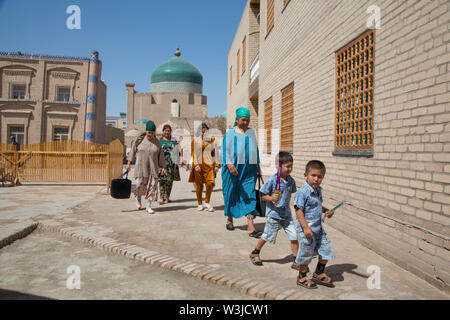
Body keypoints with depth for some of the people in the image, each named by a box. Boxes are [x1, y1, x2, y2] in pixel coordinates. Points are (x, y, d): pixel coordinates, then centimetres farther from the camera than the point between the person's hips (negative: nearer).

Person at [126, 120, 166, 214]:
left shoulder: (157, 142, 3)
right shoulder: (139, 139, -1)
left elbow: (160, 156, 7)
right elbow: (132, 151, 6)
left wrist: (163, 168, 2)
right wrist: (129, 163, 4)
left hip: (152, 168, 2)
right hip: (141, 166, -1)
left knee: (152, 186, -3)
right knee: (140, 184, -7)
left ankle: (149, 206, 8)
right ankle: (138, 198, 26)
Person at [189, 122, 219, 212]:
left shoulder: (211, 140, 12)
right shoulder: (195, 140, 5)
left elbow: (214, 154, 14)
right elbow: (193, 154, 0)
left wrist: (216, 165, 8)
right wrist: (196, 164, -12)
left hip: (209, 164, 1)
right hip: (198, 165, -1)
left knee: (210, 183, -11)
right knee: (199, 185, 3)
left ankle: (207, 203, 7)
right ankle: (200, 204, 17)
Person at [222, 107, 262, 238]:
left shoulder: (252, 132, 14)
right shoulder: (230, 133, -1)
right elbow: (226, 149, -11)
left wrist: (258, 165, 19)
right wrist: (229, 164, -25)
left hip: (249, 169, 3)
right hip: (233, 168, -3)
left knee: (249, 195, -5)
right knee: (232, 193, 6)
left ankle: (250, 227, -10)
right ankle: (229, 219, 28)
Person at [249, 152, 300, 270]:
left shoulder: (291, 180, 1)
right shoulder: (272, 180, -17)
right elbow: (263, 195, -12)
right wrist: (272, 198, -28)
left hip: (286, 214, 5)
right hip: (274, 214, -5)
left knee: (294, 237, 1)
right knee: (267, 236, 11)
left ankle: (296, 262, 16)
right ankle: (255, 253, 35)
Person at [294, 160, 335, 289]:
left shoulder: (318, 191, 7)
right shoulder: (302, 192, -20)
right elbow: (299, 210, -22)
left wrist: (326, 211, 5)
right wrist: (305, 227, -26)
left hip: (318, 229, 8)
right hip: (307, 230, -8)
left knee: (326, 250, 14)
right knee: (306, 255, 5)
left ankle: (318, 273, 35)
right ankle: (302, 277, 27)